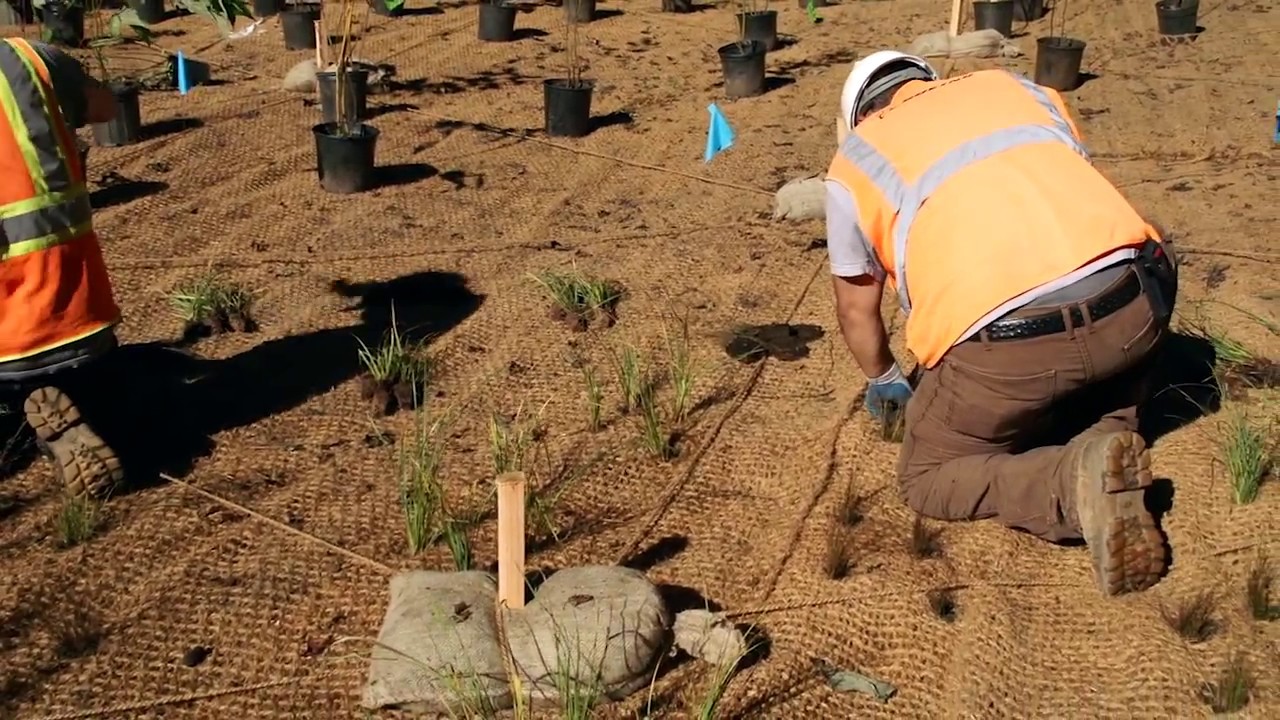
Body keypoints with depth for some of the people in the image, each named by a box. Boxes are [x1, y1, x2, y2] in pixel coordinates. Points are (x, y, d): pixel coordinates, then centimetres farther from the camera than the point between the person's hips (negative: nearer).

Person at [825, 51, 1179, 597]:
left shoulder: (854, 161, 19)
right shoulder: (1016, 88, 28)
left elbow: (856, 308, 28)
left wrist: (883, 379, 48)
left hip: (1005, 342, -4)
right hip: (1134, 301, 4)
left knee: (926, 481, 17)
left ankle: (1077, 481, -9)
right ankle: (1108, 437, 7)